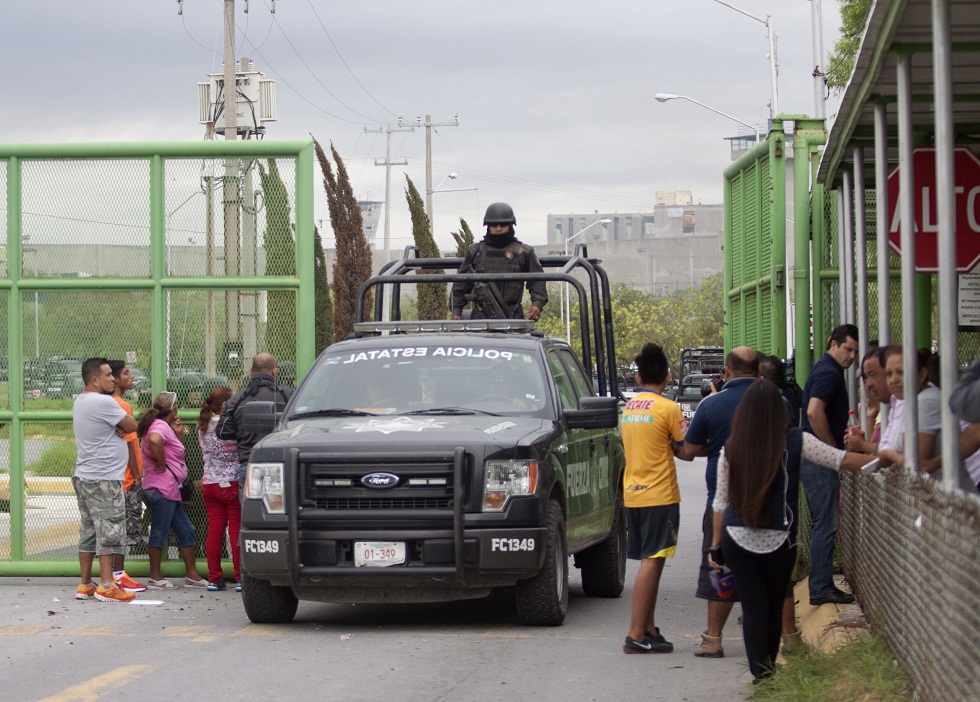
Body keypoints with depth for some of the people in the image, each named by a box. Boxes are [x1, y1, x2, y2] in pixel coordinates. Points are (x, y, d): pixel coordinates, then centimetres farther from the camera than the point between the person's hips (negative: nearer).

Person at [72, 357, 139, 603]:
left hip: (83, 477, 10)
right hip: (104, 480, -10)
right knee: (109, 532, -7)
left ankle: (85, 585, 14)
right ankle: (106, 586, -8)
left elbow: (123, 426, 14)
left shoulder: (79, 402, 15)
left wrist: (117, 428, -6)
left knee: (88, 532, 12)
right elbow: (131, 426, -10)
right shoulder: (104, 403, -16)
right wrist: (122, 426, 7)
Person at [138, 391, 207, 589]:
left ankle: (191, 574, 15)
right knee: (160, 532, -6)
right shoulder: (160, 426, -10)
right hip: (161, 488, -11)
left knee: (186, 530, 12)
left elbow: (178, 453, 28)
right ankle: (155, 577, -2)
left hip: (170, 490, 11)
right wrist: (161, 464, -22)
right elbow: (154, 440, -34)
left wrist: (179, 433, 14)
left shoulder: (164, 427, 21)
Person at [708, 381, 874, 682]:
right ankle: (769, 671, 21)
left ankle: (760, 676, -1)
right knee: (774, 606, 13)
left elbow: (720, 502, 6)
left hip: (737, 540, 1)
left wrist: (716, 545, 14)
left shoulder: (731, 448, 1)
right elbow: (841, 460, -3)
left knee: (753, 607, 4)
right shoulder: (795, 442, -5)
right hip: (778, 542, -1)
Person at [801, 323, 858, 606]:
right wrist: (835, 450, -17)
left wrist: (837, 448, 19)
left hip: (815, 458, 11)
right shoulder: (829, 372, -14)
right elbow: (814, 412, -27)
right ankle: (821, 588, -6)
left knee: (824, 525, 14)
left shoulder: (824, 370, 18)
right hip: (821, 460, -11)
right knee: (826, 525, -8)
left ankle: (821, 585, 19)